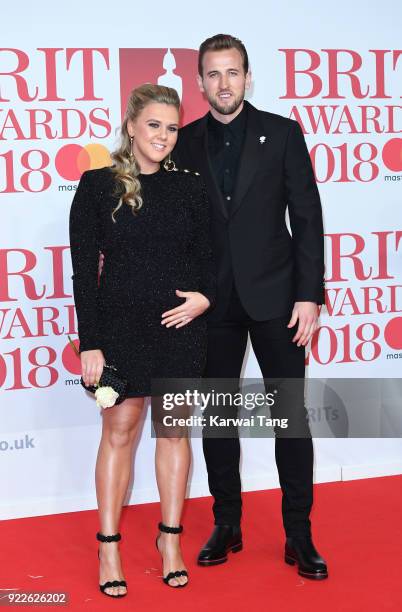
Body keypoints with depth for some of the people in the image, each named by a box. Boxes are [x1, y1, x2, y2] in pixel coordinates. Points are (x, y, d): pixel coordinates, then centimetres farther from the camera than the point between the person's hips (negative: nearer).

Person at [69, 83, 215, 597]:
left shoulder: (189, 187, 5)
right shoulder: (98, 186, -3)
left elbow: (206, 257, 10)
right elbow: (84, 269, -4)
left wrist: (205, 297, -11)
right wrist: (90, 342, -9)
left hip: (181, 325, 2)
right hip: (121, 325, -2)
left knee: (174, 428, 9)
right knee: (119, 430, 4)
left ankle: (170, 537, 23)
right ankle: (108, 547, 15)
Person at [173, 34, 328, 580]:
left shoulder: (282, 133, 1)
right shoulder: (185, 143, 5)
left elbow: (306, 217, -2)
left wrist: (309, 294, -9)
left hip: (273, 294, -2)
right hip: (212, 300, 2)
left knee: (292, 413, 1)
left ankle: (299, 535, 12)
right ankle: (227, 525, 23)